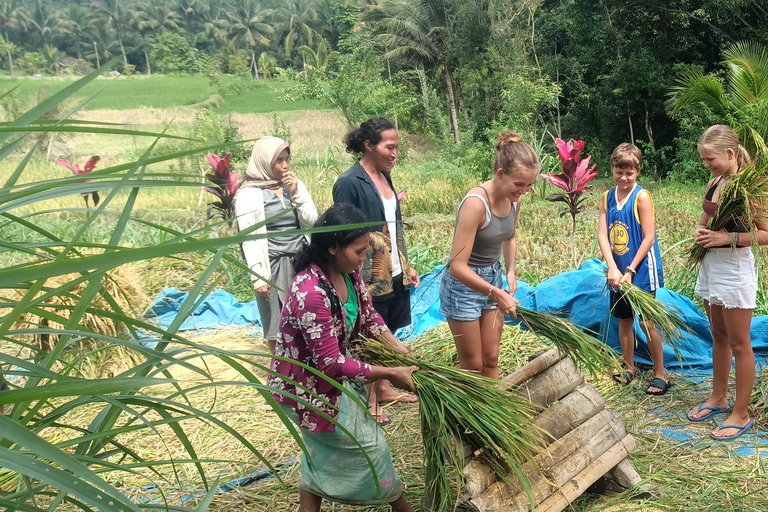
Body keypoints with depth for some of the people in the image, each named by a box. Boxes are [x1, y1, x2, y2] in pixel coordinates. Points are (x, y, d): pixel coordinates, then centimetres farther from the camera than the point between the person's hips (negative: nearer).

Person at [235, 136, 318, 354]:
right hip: (274, 266, -4)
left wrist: (296, 194, -9)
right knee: (278, 325, 4)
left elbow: (312, 222, 3)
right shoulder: (249, 194, -8)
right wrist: (258, 277, -14)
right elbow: (250, 238, -10)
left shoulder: (296, 185, 7)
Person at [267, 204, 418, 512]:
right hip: (309, 383, -8)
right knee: (367, 442, 8)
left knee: (325, 449, 21)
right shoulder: (310, 294, -36)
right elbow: (330, 362, -32)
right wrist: (390, 374, -25)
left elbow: (368, 315, 6)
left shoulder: (349, 272, -9)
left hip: (331, 370, 8)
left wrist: (400, 350, -7)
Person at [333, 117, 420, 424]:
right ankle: (369, 400, 23)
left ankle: (383, 389, 35)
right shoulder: (349, 183, -17)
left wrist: (406, 266, 18)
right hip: (369, 278, -8)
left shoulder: (384, 176, 7)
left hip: (394, 275, 8)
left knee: (387, 335, 19)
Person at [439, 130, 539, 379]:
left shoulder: (514, 200, -6)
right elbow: (457, 266, -31)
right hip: (464, 283, -7)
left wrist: (510, 272, 1)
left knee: (491, 359, 15)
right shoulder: (476, 203, -29)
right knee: (472, 365, 4)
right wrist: (496, 293, -39)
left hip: (492, 278, 7)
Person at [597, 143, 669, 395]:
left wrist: (630, 271, -15)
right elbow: (602, 234, -5)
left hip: (642, 270, -5)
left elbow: (648, 238, -14)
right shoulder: (606, 198, 2)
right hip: (618, 271, 5)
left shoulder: (641, 196, -12)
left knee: (647, 322, 0)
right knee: (624, 320, 15)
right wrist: (613, 268, -17)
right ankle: (629, 368, 30)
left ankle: (660, 373, 12)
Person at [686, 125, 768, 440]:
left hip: (735, 267, -8)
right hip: (710, 264, 8)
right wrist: (700, 232, -1)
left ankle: (741, 414, 14)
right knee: (718, 336, 19)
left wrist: (727, 238, -25)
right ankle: (719, 398, 33)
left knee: (739, 344, 3)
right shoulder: (714, 183, 6)